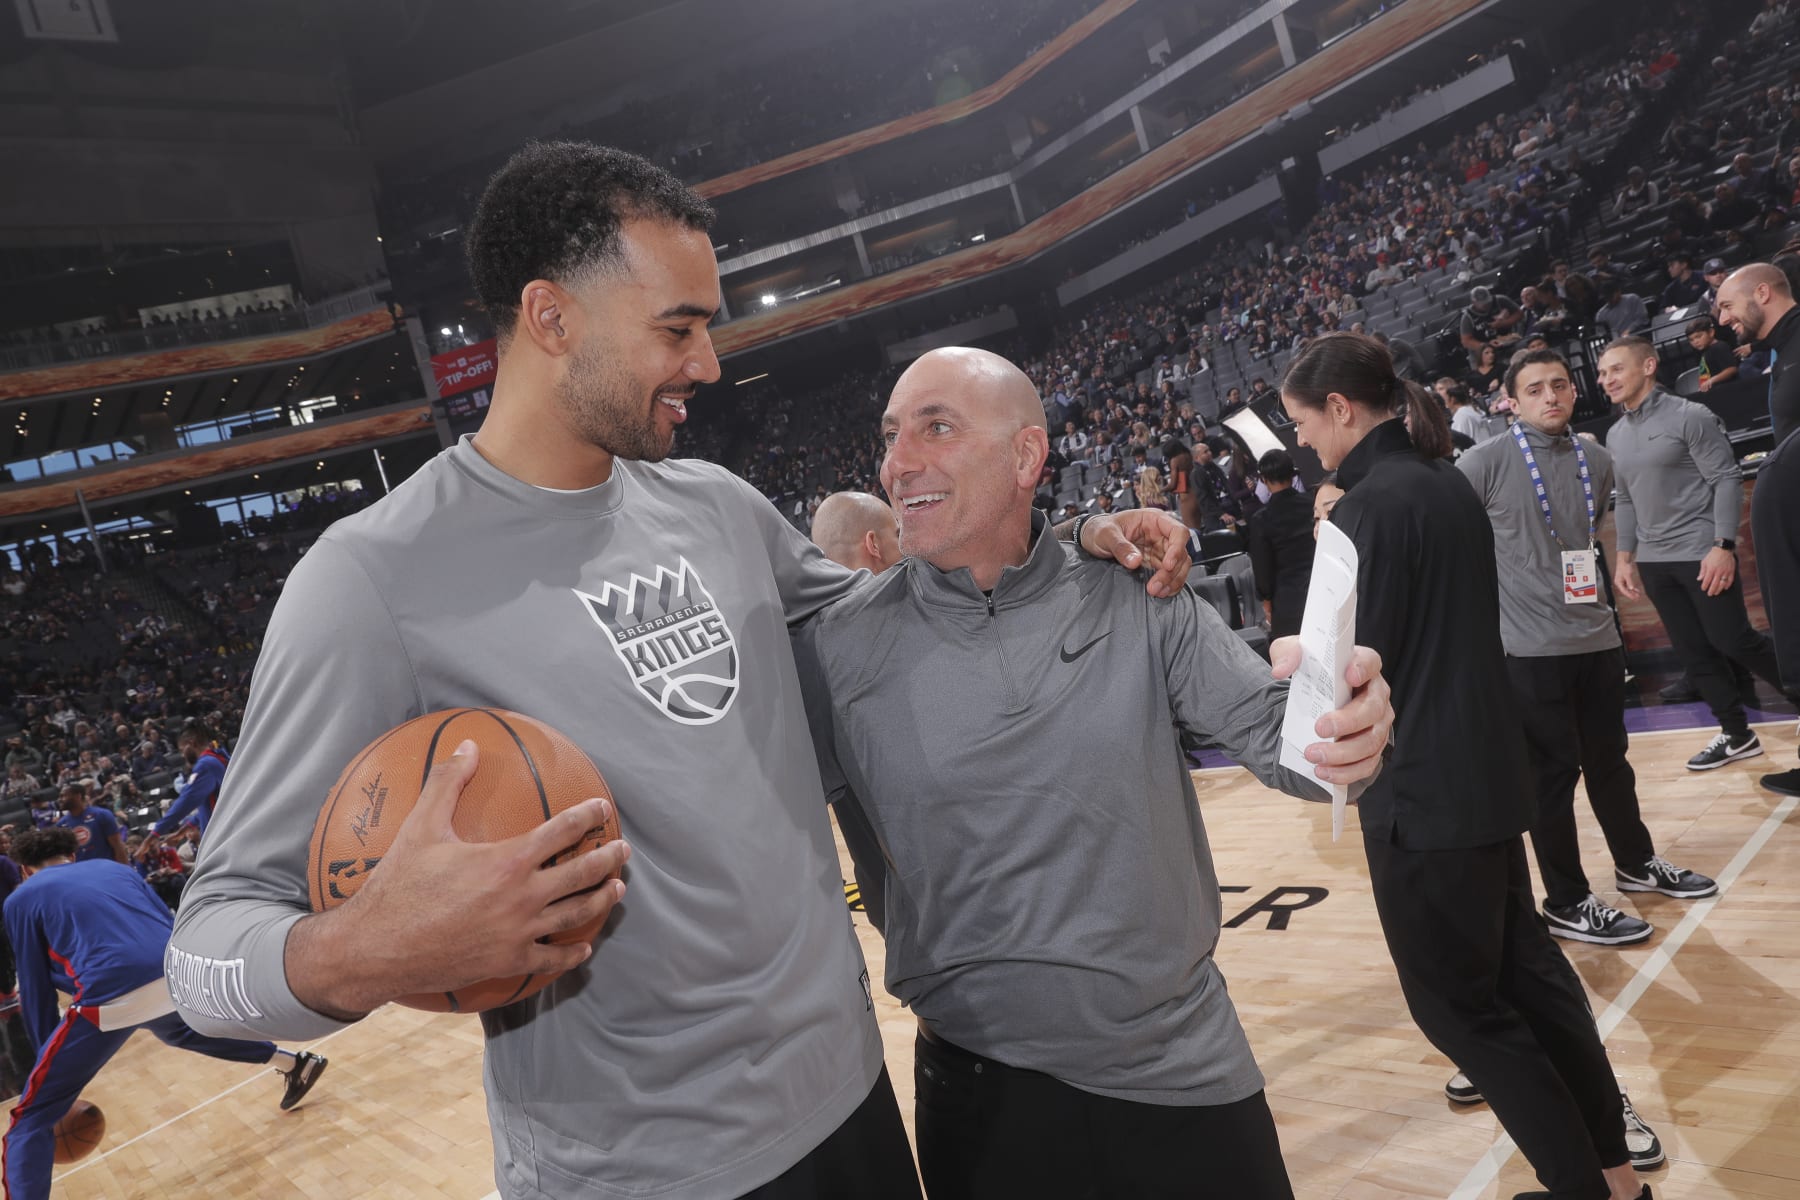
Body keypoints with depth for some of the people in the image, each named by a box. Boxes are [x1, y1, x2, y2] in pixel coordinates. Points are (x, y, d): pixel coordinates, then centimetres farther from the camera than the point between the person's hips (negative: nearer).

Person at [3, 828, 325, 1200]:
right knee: (181, 1032, 41)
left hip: (111, 997, -5)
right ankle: (295, 1063, 46)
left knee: (30, 1122, 10)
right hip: (178, 975, 5)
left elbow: (35, 988, 17)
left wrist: (45, 1053, 25)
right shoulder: (115, 867, 27)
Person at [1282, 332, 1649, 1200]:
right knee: (1523, 967, 20)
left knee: (1457, 1000, 7)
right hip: (1486, 769, 9)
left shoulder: (1369, 507, -19)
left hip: (1422, 788, -9)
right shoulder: (1448, 483, 8)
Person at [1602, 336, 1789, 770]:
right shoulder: (1615, 435, 10)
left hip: (1702, 553, -6)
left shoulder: (1690, 417, -10)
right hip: (1654, 562, 6)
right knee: (1693, 653, 9)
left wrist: (1723, 546, -18)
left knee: (1732, 641, -4)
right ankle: (1737, 735, 20)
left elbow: (1727, 481, -12)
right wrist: (1624, 557, 12)